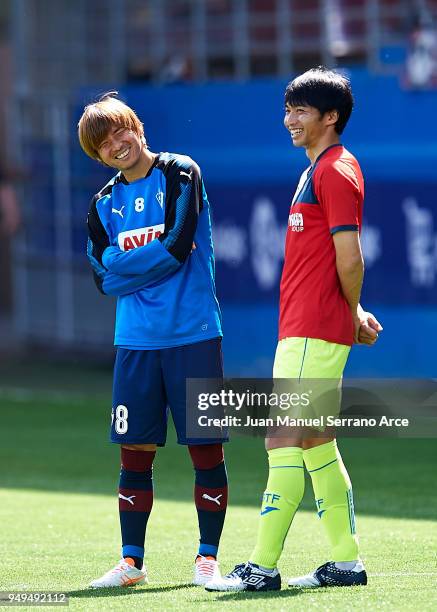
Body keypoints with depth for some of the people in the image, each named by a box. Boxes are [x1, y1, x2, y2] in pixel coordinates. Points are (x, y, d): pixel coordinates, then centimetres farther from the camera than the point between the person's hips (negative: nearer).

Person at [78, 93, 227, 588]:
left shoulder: (180, 175, -2)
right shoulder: (104, 205, 12)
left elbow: (178, 247, -13)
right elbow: (104, 277, 3)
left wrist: (129, 261, -3)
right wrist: (156, 254, -7)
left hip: (193, 336, -4)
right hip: (135, 340, 4)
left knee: (207, 449, -1)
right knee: (135, 453, 5)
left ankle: (207, 558, 8)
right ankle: (131, 562, 13)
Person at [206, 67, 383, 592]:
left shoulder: (336, 172, -12)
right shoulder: (318, 171, 19)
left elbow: (349, 258, -16)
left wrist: (351, 315, 0)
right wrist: (354, 316, 14)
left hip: (313, 333, -10)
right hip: (299, 328, 10)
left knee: (284, 441, -11)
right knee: (316, 445, 12)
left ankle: (262, 567, -12)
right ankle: (346, 563, 16)